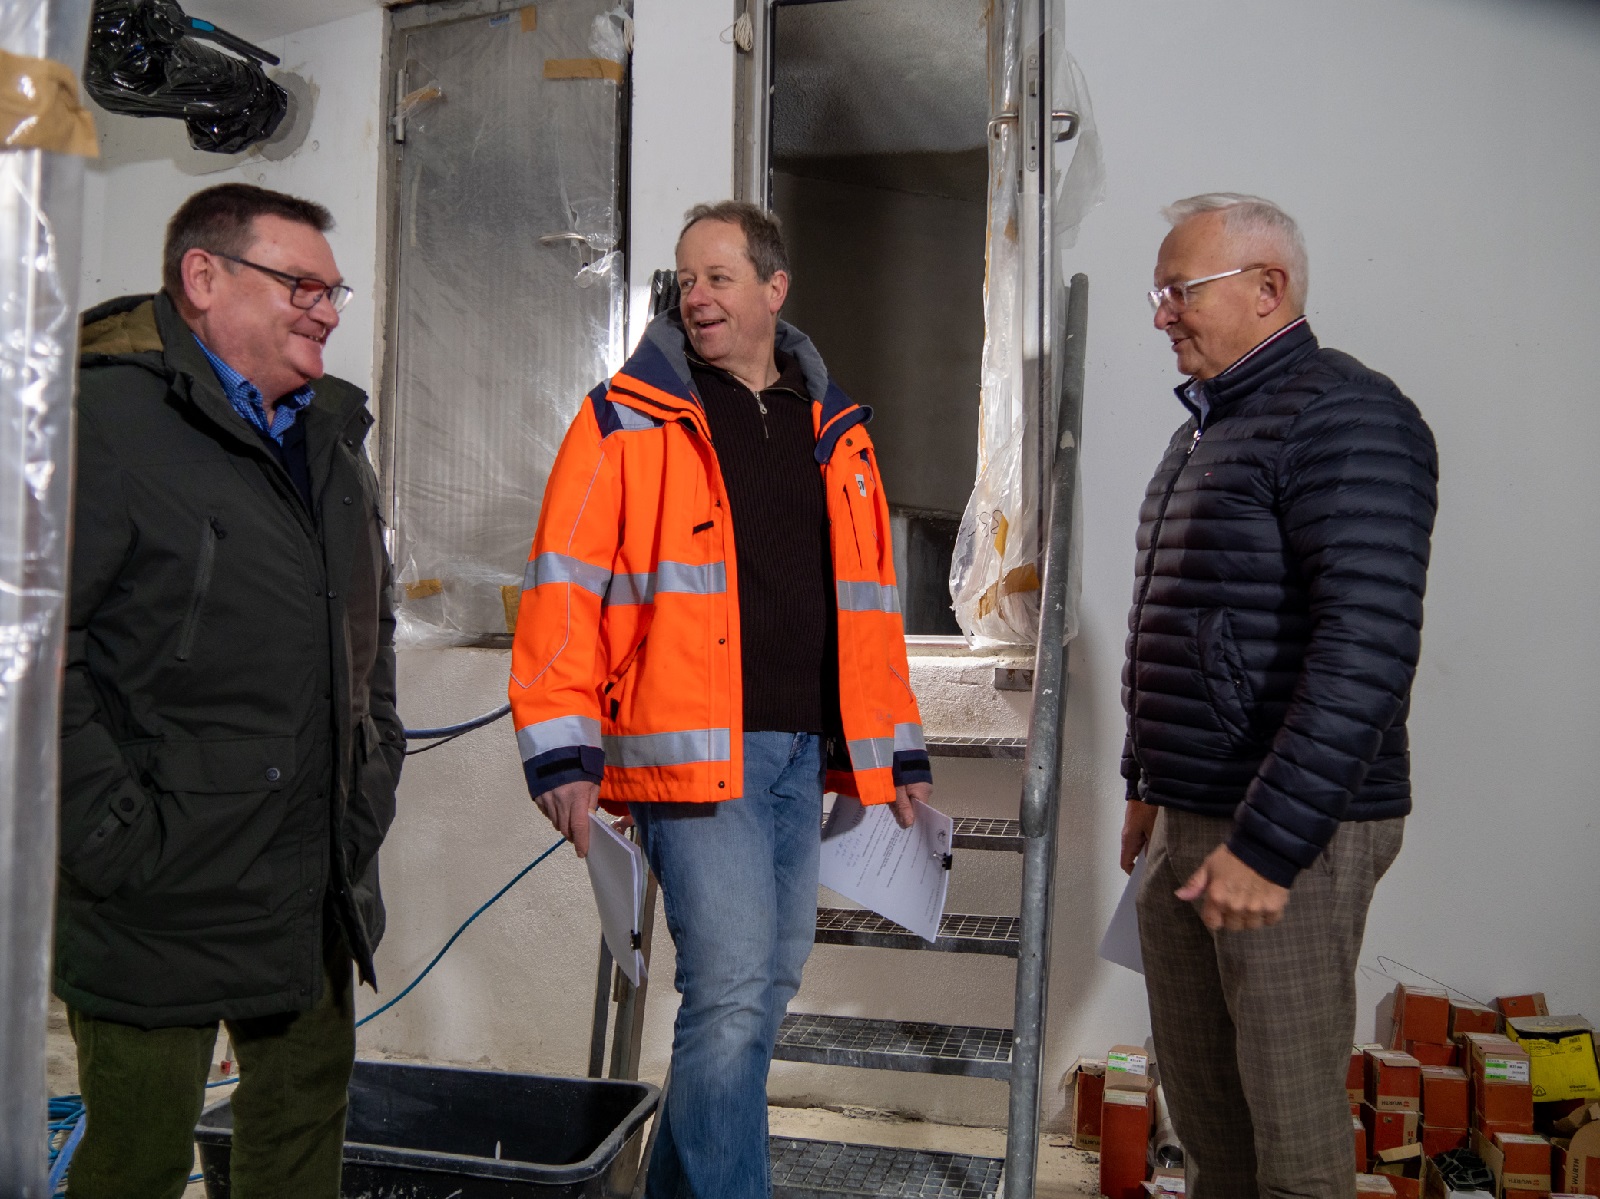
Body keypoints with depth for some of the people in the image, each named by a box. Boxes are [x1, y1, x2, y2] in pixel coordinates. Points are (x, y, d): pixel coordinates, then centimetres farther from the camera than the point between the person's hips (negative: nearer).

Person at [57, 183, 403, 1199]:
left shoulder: (329, 436, 14)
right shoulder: (107, 420, -13)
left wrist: (376, 767, 14)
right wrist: (114, 835, -19)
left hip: (319, 886, 8)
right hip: (162, 892, -7)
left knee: (307, 1114, 20)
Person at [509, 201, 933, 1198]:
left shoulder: (835, 431, 15)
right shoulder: (627, 420, -1)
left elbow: (871, 603, 19)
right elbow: (564, 592, -5)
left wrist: (901, 750, 17)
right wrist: (563, 751, -12)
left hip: (805, 752, 6)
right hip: (694, 747, -6)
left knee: (768, 989, 13)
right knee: (732, 991, -9)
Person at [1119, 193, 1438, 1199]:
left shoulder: (1343, 418, -13)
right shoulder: (1207, 428, 17)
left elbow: (1367, 651, -23)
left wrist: (1269, 843, -24)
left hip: (1288, 830, -9)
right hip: (1187, 822, 9)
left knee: (1291, 1118, 2)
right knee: (1198, 1096, 17)